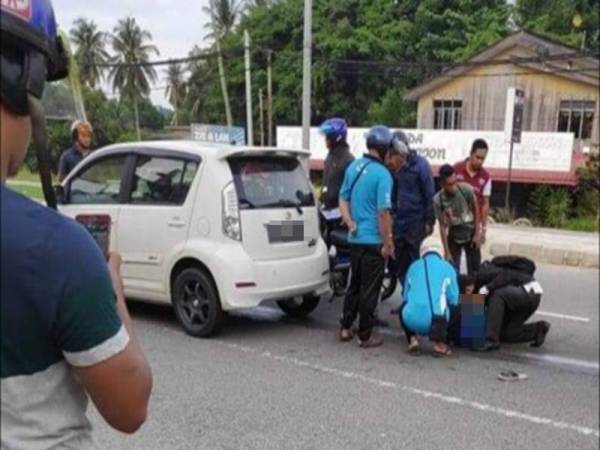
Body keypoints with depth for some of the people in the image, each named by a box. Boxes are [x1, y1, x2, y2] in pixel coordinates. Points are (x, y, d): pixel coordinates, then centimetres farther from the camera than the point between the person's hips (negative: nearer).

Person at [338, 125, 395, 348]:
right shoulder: (382, 174, -17)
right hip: (374, 241, -7)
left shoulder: (353, 167, 6)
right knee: (369, 289, 3)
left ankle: (345, 328, 25)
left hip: (355, 238, 7)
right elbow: (383, 212, -19)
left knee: (354, 284, 19)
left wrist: (350, 222, 3)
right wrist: (387, 244, -13)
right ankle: (366, 335, 11)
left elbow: (343, 199, 11)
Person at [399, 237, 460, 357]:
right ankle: (440, 343, 9)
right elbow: (454, 299, 12)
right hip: (438, 319, -3)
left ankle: (412, 339, 14)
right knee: (457, 311, 27)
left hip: (412, 320, 3)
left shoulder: (413, 266, 19)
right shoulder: (447, 267, 13)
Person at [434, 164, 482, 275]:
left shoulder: (466, 189, -25)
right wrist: (447, 251, -15)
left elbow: (476, 209, -7)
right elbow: (442, 226, -17)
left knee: (474, 270, 8)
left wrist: (477, 233, -6)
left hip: (471, 234, 1)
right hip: (454, 237, 0)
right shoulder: (438, 200, -25)